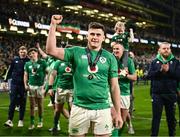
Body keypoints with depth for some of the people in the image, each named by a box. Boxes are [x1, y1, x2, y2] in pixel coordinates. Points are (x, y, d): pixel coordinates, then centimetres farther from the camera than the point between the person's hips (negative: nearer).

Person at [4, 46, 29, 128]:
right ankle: (10, 120, -2)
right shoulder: (15, 60, 5)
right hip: (14, 84, 1)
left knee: (22, 103, 6)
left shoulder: (29, 61, -2)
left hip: (23, 85, -1)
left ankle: (21, 120, 14)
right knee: (12, 102, -2)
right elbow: (10, 71, 11)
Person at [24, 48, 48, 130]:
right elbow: (25, 75, 9)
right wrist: (25, 85, -3)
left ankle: (40, 121, 22)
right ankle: (32, 123, 9)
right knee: (32, 105, 4)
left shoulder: (42, 62, -2)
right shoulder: (27, 64, 6)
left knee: (40, 105, 7)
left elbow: (48, 72, -1)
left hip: (40, 86, -2)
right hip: (31, 86, 2)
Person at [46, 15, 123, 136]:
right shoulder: (77, 52, 3)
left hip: (102, 109, 0)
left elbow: (114, 86, 5)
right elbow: (51, 50, -7)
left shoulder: (109, 57, 4)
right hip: (79, 108, 0)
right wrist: (53, 25, -9)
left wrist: (118, 113, 2)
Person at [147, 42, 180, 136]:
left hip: (171, 94, 0)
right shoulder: (154, 62, 6)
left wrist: (169, 70, -18)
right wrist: (160, 70, -18)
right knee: (156, 117, 4)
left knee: (171, 117, 11)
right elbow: (149, 75, -5)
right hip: (157, 94, 0)